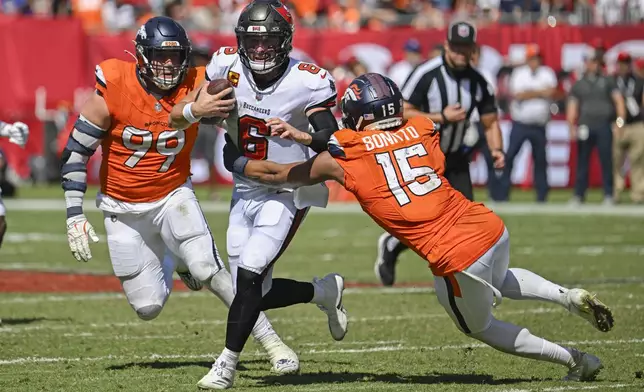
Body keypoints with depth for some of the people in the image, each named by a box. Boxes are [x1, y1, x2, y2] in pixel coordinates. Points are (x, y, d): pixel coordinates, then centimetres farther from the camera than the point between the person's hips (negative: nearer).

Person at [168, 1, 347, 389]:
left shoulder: (306, 83, -18)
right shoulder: (228, 66, -7)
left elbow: (332, 142, -17)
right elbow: (176, 119, -1)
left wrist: (299, 135, -36)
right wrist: (196, 110, -24)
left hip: (288, 192, -5)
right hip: (246, 191, 5)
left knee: (250, 276, -18)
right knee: (255, 294, 5)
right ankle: (325, 291, 31)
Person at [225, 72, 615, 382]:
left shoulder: (345, 157, 0)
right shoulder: (424, 130, 9)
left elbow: (280, 174, 14)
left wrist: (238, 162, 32)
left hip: (455, 258, -5)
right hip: (491, 227, 5)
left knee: (479, 327, 25)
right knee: (499, 281, 40)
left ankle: (576, 360, 24)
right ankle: (570, 296, 17)